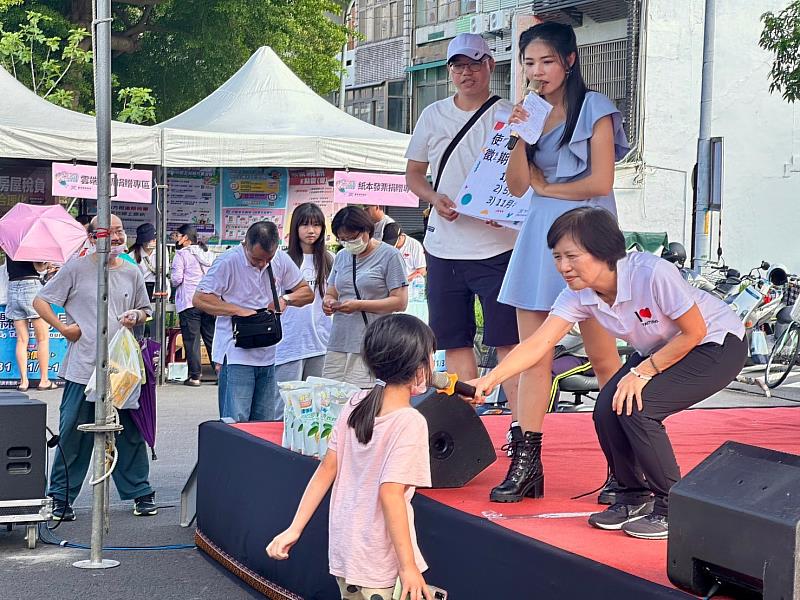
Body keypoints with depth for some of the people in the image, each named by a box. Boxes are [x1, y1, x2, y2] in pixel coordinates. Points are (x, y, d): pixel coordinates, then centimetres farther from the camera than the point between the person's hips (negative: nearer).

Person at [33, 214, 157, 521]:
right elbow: (40, 301, 4)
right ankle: (61, 496, 11)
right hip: (83, 367, -3)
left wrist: (136, 316, 1)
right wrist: (63, 327, -8)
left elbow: (145, 310, 24)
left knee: (130, 433, 8)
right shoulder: (76, 268, -1)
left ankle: (140, 492, 19)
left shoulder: (132, 273, 11)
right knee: (73, 434, 0)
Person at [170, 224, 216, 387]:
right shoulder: (209, 254, 13)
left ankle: (195, 376, -2)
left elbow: (176, 278, -11)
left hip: (189, 301, -5)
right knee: (212, 338, 9)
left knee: (191, 339, -1)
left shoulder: (181, 254, -4)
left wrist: (172, 279, 10)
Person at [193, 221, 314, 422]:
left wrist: (285, 299, -7)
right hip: (236, 355, -5)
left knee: (265, 425, 10)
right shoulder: (228, 262, -10)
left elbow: (307, 293, 15)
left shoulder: (281, 260, 5)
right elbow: (199, 299, -11)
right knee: (235, 424, -8)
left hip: (268, 356, 5)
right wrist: (239, 311, -18)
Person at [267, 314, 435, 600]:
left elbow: (327, 469, 3)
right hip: (381, 566, -7)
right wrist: (408, 566, -22)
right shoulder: (410, 423, -19)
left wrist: (295, 529, 7)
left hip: (343, 552, 7)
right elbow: (390, 494, -24)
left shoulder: (354, 406, 1)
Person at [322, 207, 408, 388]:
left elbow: (400, 302, -5)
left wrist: (360, 305, -13)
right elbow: (331, 293, 24)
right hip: (338, 344, 6)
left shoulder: (390, 256, 0)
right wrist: (329, 302, -1)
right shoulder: (341, 257, 18)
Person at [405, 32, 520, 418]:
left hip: (497, 245, -4)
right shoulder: (433, 115, 11)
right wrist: (434, 198, -4)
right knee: (455, 341, 8)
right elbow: (413, 173, 17)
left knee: (508, 340, -8)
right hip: (444, 246, 4)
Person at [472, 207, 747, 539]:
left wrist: (643, 372, -24)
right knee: (607, 409, -12)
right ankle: (634, 498, 11)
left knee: (634, 407, -23)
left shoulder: (652, 273, -33)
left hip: (717, 343, -7)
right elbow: (539, 343, -21)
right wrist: (489, 380, -33)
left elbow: (695, 331, -23)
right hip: (658, 349, 7)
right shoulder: (579, 294, -14)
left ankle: (673, 507, -7)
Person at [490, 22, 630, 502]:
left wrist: (546, 188, 1)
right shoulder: (530, 113, 15)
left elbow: (601, 181, -10)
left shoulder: (594, 108, -2)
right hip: (539, 236, 6)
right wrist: (520, 137, -7)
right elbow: (517, 185, 7)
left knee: (603, 357, -3)